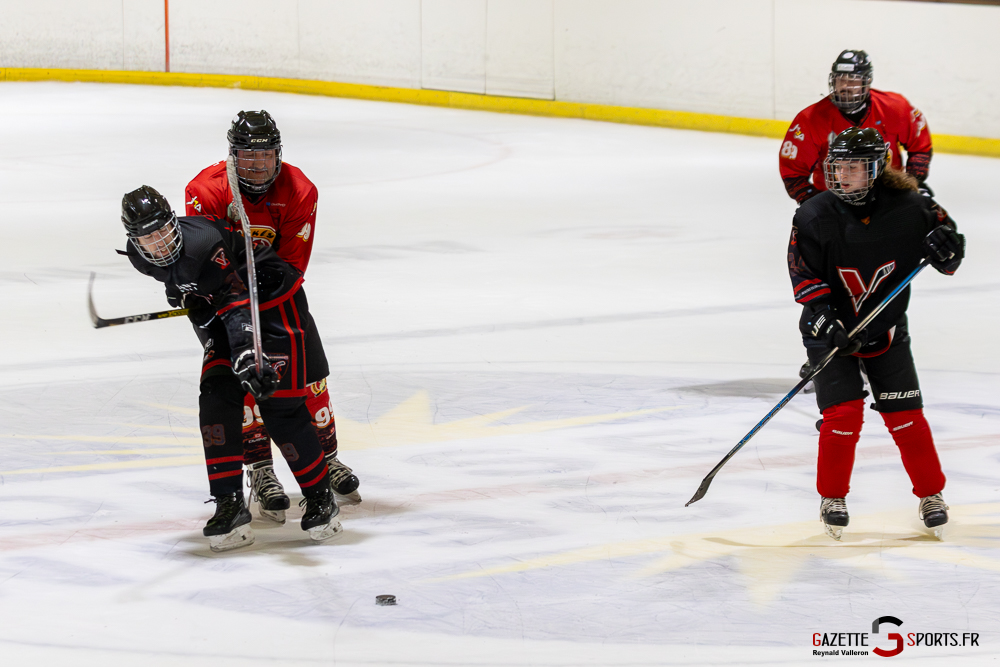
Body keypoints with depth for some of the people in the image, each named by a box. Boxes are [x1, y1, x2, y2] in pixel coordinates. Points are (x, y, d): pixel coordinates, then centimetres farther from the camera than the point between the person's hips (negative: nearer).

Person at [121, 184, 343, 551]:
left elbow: (236, 303, -41)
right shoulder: (141, 257, -10)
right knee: (217, 395, -11)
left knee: (279, 407, -11)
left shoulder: (204, 243, -35)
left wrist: (246, 356, -51)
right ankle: (230, 506, -10)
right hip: (223, 312, 7)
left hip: (273, 302, -7)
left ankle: (320, 497, 6)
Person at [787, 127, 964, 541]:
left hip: (886, 330, 1)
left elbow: (948, 242, 1)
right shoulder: (815, 216, -14)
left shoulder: (908, 208, -12)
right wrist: (823, 316, -24)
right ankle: (832, 497, 8)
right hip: (832, 329, -1)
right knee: (843, 413, -12)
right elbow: (803, 274, -11)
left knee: (904, 414, -2)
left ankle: (931, 495, 16)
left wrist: (947, 249, -23)